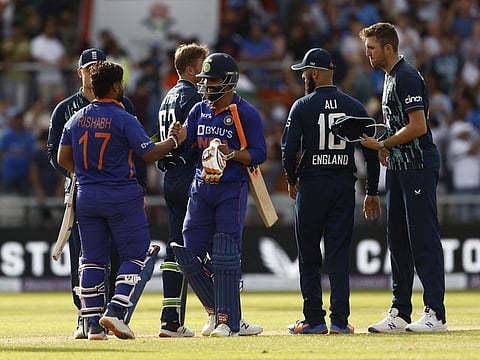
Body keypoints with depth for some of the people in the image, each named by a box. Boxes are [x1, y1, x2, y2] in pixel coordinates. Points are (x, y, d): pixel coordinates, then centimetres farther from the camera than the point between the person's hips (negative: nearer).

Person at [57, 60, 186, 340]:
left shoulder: (77, 119, 6)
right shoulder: (124, 119, -11)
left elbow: (63, 158, 9)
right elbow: (150, 153, -13)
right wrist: (175, 140, 2)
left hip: (86, 197, 5)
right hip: (123, 196, -5)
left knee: (93, 260, 9)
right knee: (134, 255, 3)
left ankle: (94, 323, 5)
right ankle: (116, 311, -12)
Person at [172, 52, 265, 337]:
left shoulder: (246, 113, -7)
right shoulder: (200, 110, 12)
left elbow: (259, 154, -9)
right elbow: (185, 148, 12)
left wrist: (231, 154, -24)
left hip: (232, 189, -6)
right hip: (201, 187, 6)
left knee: (225, 255, -10)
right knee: (190, 254, 1)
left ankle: (228, 321, -5)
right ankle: (217, 311, 17)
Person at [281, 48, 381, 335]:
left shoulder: (303, 107, -4)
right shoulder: (354, 107, 5)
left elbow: (289, 150, -10)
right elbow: (372, 152, 3)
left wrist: (292, 181, 8)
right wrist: (372, 192, 10)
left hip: (311, 185, -3)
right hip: (344, 187, 3)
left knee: (309, 255, 6)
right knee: (339, 254, 4)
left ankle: (314, 320, 4)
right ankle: (340, 320, -2)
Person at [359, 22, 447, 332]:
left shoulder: (407, 77, -15)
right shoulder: (390, 77, 17)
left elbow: (418, 126, -21)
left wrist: (383, 145, -13)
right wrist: (387, 148, 8)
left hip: (419, 165, -10)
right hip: (399, 167, 10)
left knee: (424, 239, -10)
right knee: (398, 240, 11)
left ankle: (436, 314, -9)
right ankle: (400, 314, 15)